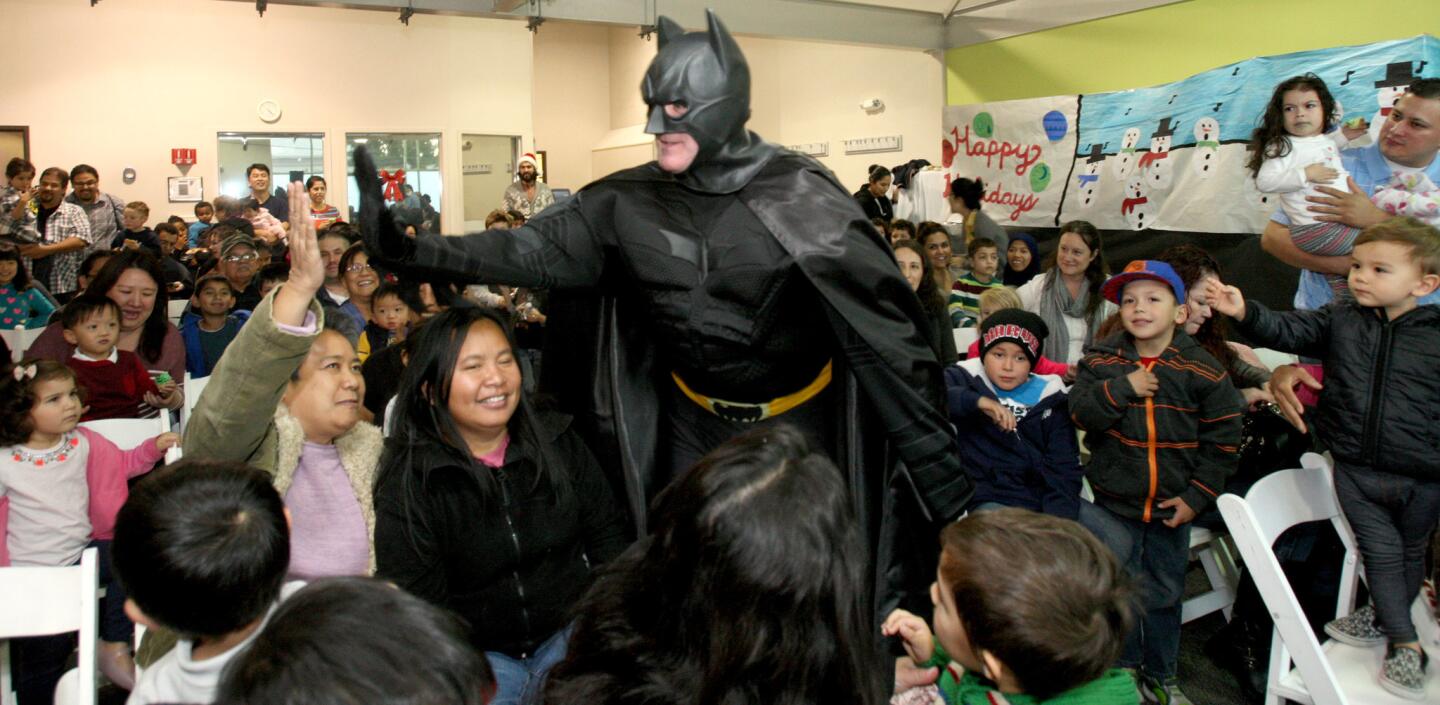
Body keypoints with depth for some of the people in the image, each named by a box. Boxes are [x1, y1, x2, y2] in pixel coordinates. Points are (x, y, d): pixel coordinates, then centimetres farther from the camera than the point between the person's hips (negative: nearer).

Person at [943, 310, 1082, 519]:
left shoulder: (1049, 396, 12)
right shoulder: (966, 380, 4)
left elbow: (1063, 465, 5)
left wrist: (1059, 520, -10)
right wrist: (977, 401, -24)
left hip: (1050, 498, 4)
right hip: (993, 499, -4)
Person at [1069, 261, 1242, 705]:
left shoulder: (1202, 370, -7)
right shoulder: (1102, 361, -4)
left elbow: (1222, 439, -4)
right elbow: (1080, 414, -14)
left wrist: (1197, 494, -9)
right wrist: (1121, 387, -27)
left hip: (1172, 507, 0)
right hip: (1114, 504, 0)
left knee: (1165, 593, 15)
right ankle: (1124, 668, 30)